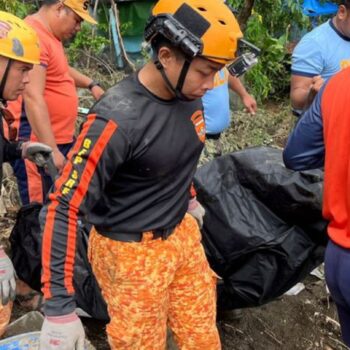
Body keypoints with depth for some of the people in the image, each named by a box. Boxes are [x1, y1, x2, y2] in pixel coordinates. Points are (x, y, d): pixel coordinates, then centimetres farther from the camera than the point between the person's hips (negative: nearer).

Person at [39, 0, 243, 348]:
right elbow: (64, 209, -26)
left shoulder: (187, 93, -5)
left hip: (182, 233, 7)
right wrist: (59, 308, -25)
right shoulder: (119, 118, -28)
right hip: (132, 253, -6)